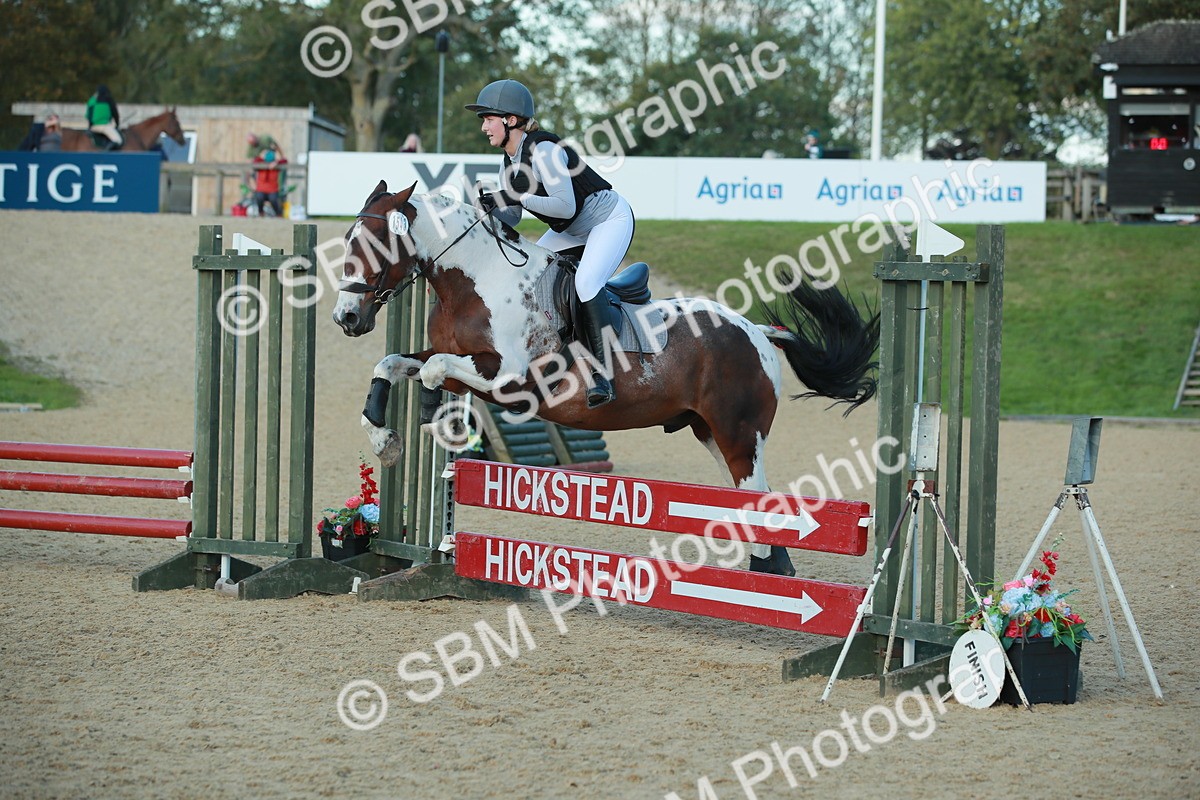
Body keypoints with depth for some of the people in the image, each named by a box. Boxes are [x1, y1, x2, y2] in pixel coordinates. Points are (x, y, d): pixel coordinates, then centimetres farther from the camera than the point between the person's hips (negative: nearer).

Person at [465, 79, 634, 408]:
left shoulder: (543, 150, -25)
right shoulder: (509, 163, 3)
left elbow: (565, 207, -28)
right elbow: (512, 218, 7)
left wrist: (517, 197, -32)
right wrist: (492, 208, -14)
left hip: (610, 218, -10)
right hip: (572, 231, 10)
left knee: (586, 281, -31)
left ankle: (600, 374, -33)